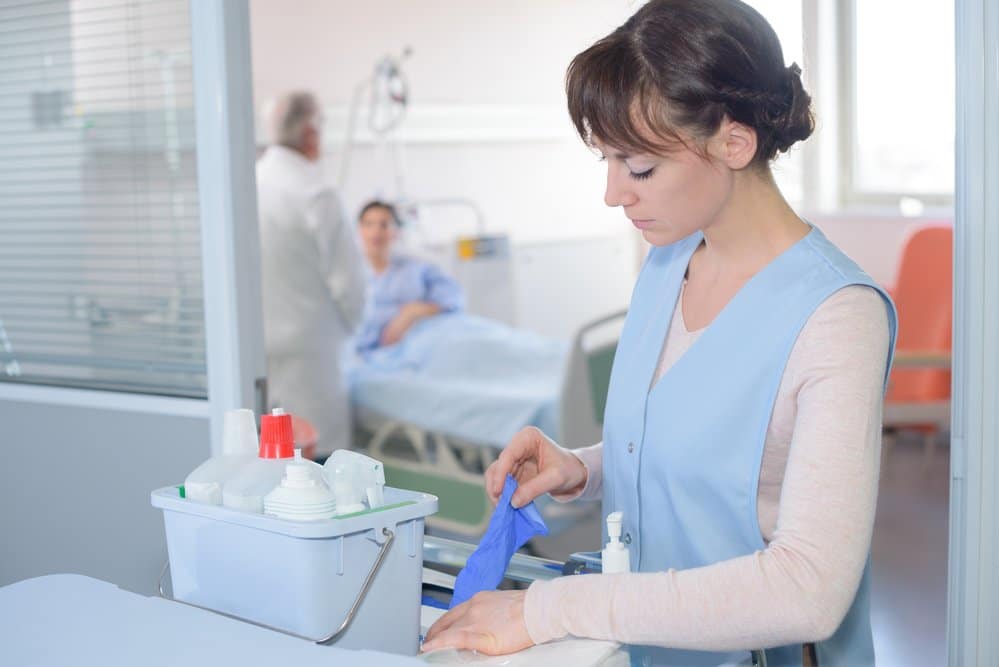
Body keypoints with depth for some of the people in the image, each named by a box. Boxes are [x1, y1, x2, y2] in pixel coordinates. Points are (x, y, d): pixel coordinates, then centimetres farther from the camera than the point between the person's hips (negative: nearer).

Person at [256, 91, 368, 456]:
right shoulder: (316, 195, -16)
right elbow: (348, 277, -11)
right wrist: (350, 327, 10)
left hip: (249, 345, 7)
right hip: (303, 352, -7)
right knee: (313, 446, 0)